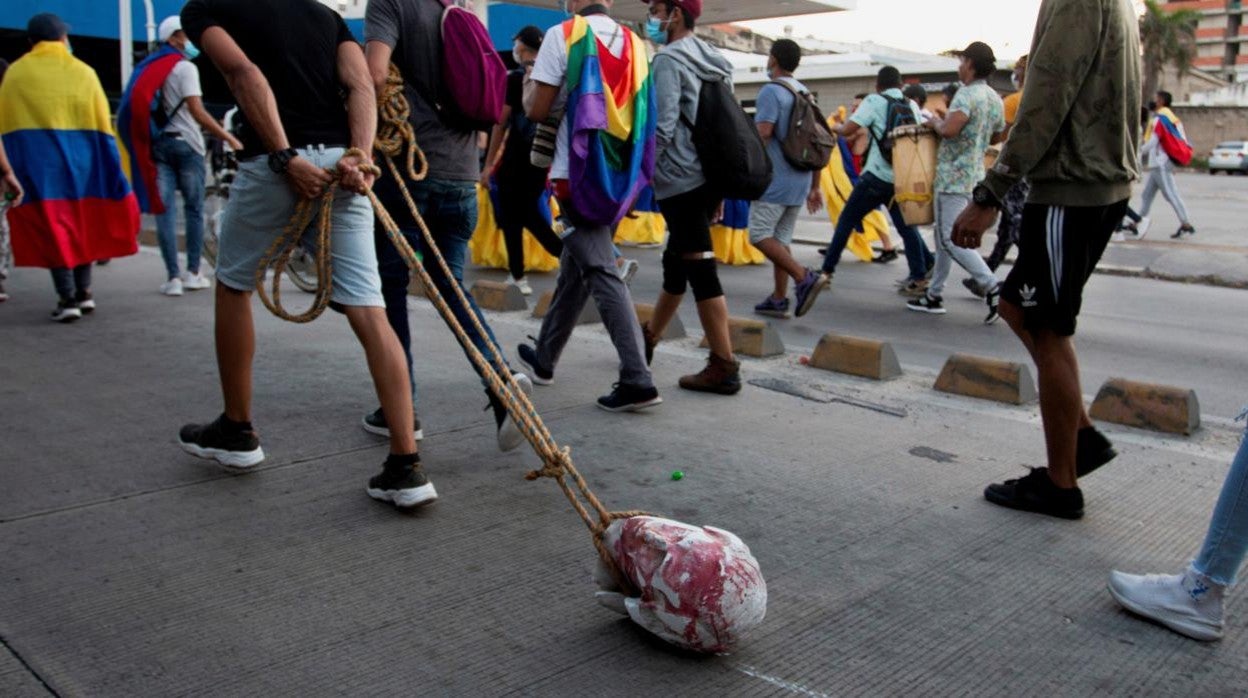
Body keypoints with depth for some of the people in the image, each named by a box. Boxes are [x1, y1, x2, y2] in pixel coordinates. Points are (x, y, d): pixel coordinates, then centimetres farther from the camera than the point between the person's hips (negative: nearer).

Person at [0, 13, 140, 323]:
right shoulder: (83, 72, 2)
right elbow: (102, 126, 2)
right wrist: (112, 170, 8)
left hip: (35, 163, -1)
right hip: (80, 160, 1)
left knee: (51, 228, 3)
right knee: (82, 223, 15)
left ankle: (67, 299, -1)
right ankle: (84, 292, 19)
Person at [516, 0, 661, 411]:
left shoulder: (563, 35, -7)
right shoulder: (633, 43, 10)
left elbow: (537, 110, -9)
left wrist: (529, 87, 13)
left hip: (578, 173, -6)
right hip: (619, 175, 7)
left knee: (601, 273, -8)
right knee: (574, 268, 18)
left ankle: (637, 380, -14)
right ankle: (544, 358, 33)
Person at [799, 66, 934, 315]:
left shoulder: (874, 101, -3)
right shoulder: (912, 106, 12)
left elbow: (847, 130, -10)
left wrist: (835, 127, 11)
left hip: (877, 177, -5)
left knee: (846, 222, 4)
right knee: (906, 226, 18)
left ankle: (826, 273, 0)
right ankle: (919, 277, 17)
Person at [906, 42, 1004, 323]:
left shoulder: (967, 94, -16)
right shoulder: (995, 99, 12)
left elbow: (950, 130, -29)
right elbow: (996, 136, 25)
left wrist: (935, 122, -8)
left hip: (953, 177, -9)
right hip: (974, 176, 9)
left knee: (950, 239, -9)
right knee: (945, 235, 15)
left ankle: (993, 288, -16)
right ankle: (934, 295, 20)